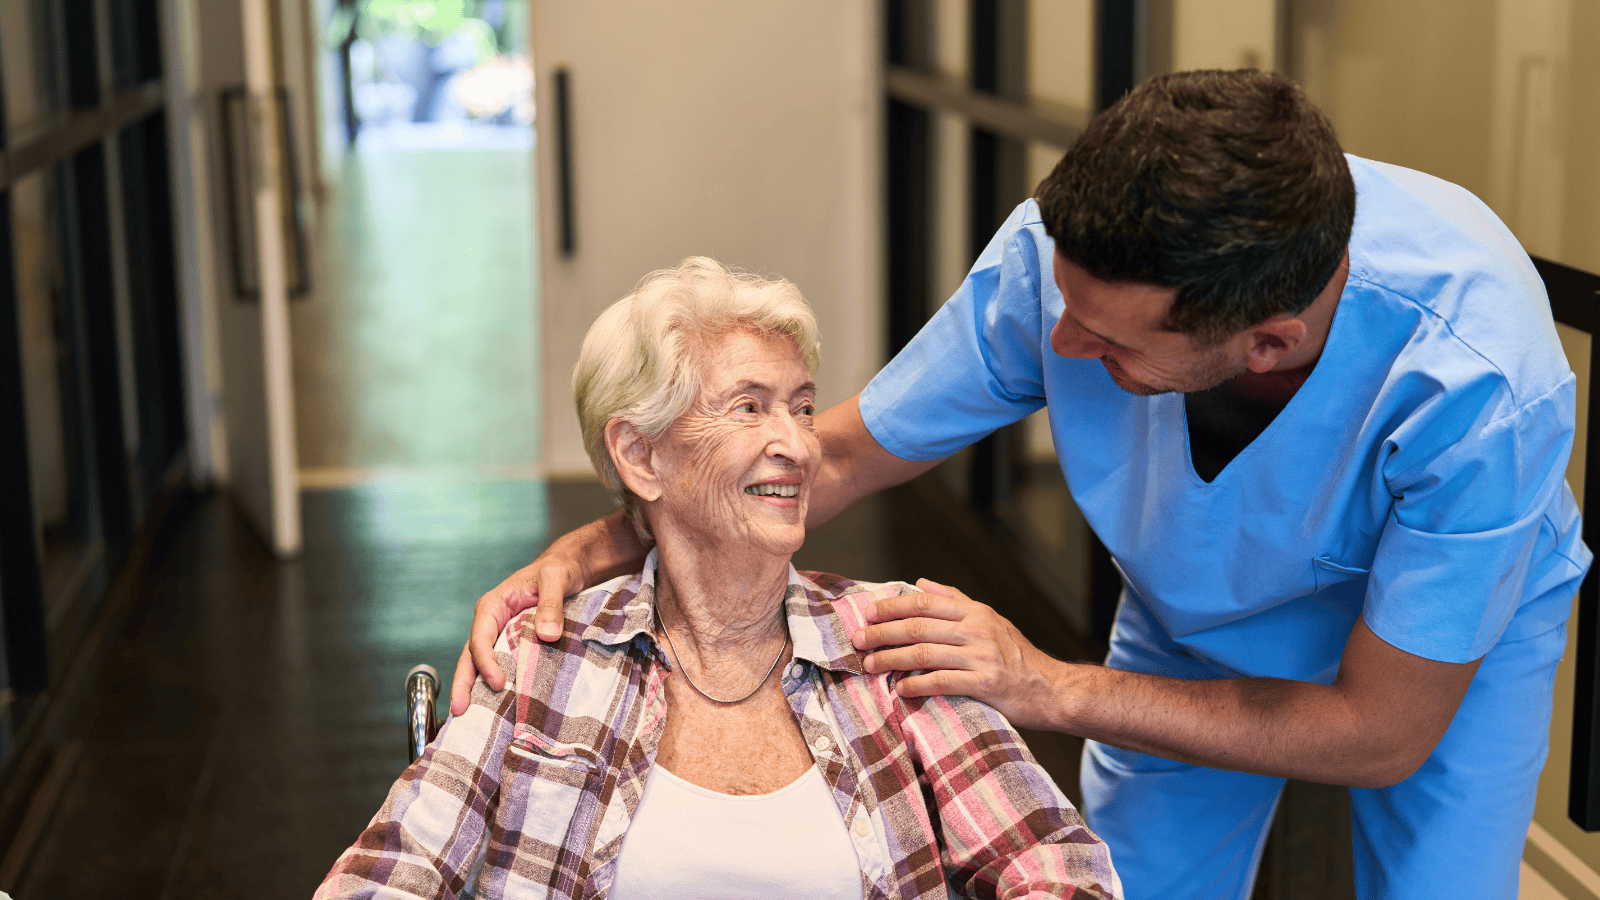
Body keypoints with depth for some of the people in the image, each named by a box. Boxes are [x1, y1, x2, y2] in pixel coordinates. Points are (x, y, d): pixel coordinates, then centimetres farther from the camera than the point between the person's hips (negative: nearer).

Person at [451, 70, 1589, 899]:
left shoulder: (1478, 387, -42)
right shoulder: (1068, 248, -33)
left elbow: (1383, 732, -31)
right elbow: (832, 458, -18)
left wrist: (1049, 686, -36)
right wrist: (591, 551, -32)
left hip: (1454, 629, -2)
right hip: (1200, 610, 2)